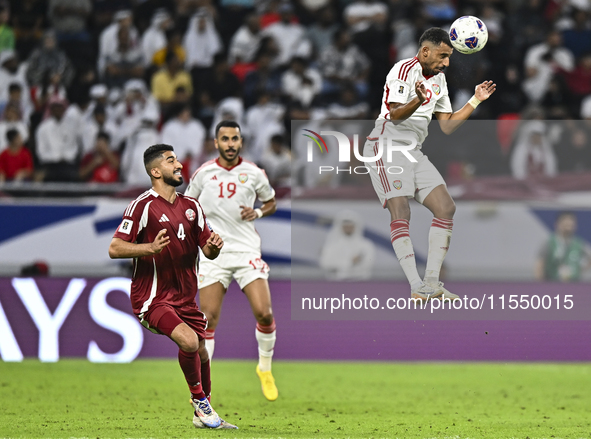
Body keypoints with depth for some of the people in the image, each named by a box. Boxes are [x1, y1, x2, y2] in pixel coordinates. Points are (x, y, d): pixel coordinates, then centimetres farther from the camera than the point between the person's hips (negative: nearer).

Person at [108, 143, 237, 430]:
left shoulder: (191, 206, 10)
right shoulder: (143, 206, -11)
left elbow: (208, 251, 14)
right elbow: (114, 249, -14)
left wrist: (214, 247, -10)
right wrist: (150, 248, -29)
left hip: (184, 297, 7)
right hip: (152, 298, -7)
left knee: (201, 353, 11)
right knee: (189, 340, -26)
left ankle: (202, 415, 32)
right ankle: (199, 399, -5)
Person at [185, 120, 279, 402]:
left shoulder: (253, 173, 2)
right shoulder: (203, 173, 2)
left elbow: (271, 203, 17)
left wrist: (257, 213, -3)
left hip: (247, 251, 0)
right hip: (214, 253, 0)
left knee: (263, 313, -12)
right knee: (208, 320, -6)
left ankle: (265, 369, 13)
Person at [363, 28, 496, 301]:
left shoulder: (438, 79, 17)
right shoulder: (405, 70, -11)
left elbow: (447, 125, 20)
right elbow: (395, 114, -22)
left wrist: (476, 100, 14)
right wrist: (418, 100, -41)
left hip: (413, 151, 9)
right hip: (386, 145, -9)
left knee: (446, 208, -2)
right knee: (400, 212, -20)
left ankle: (431, 283, -1)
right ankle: (417, 288, -29)